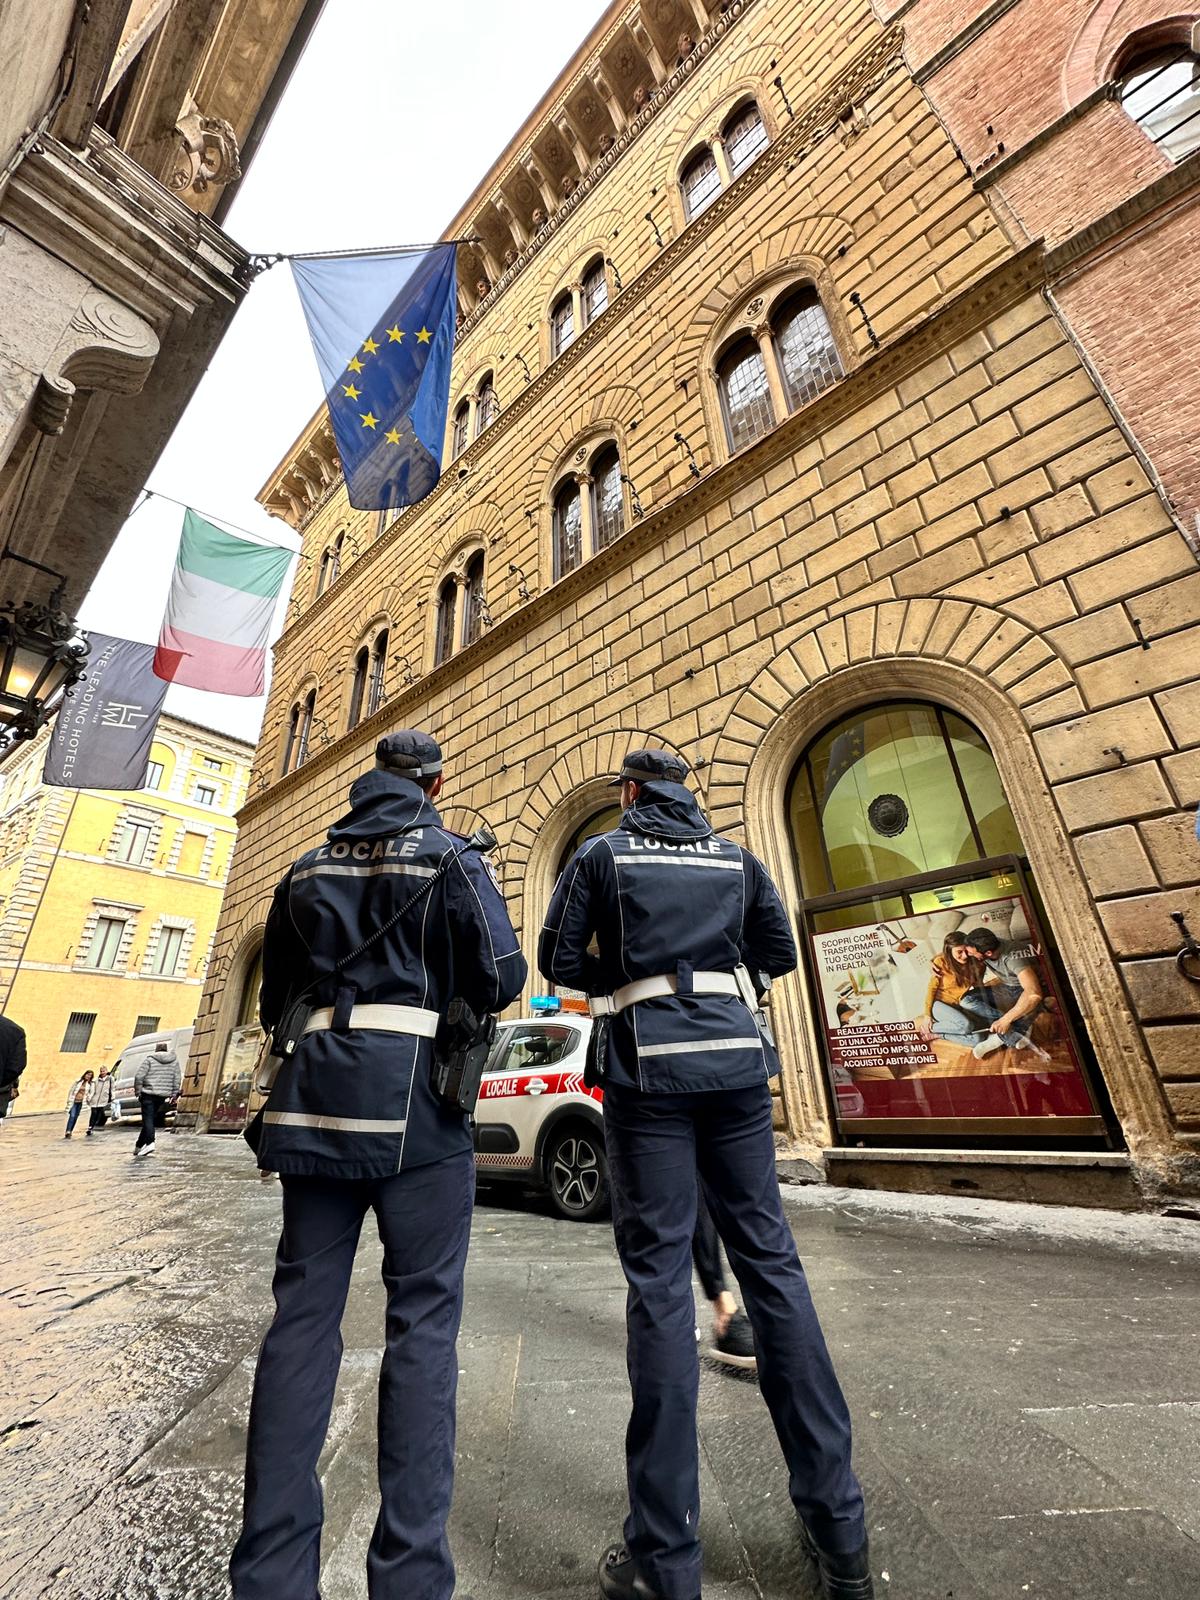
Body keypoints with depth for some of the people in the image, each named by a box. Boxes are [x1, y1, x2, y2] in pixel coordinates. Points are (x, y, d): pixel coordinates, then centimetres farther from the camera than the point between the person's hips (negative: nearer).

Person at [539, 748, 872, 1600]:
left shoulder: (601, 854, 5)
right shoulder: (737, 857, 13)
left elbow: (560, 961, 3)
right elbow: (780, 953, 15)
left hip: (648, 1068, -3)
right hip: (737, 1061, 3)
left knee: (659, 1279, 2)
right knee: (771, 1258, 11)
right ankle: (838, 1528, 21)